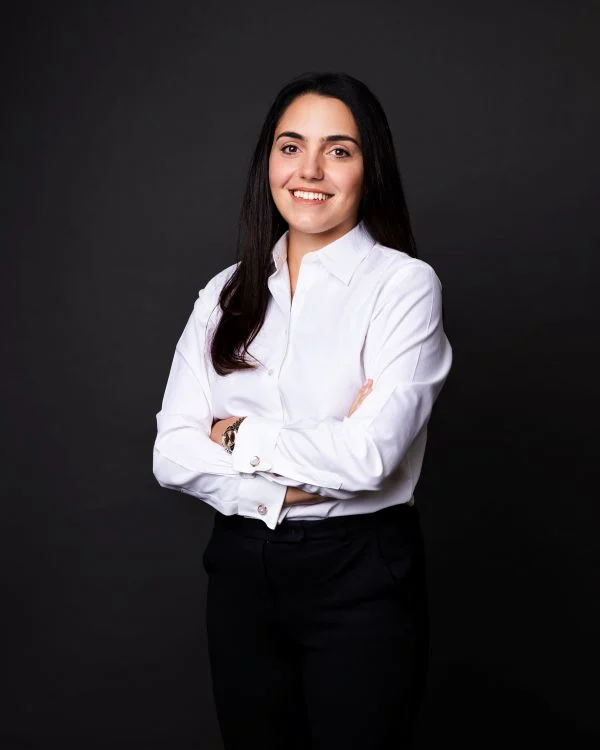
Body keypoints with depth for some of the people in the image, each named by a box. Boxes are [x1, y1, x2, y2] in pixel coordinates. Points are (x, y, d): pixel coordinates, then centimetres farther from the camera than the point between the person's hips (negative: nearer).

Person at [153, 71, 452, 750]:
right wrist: (283, 489, -16)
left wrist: (241, 436, -7)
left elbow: (370, 456, -20)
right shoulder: (228, 293, 6)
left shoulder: (404, 284, -8)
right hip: (242, 568, 4)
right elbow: (172, 455, -3)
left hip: (361, 573, -4)